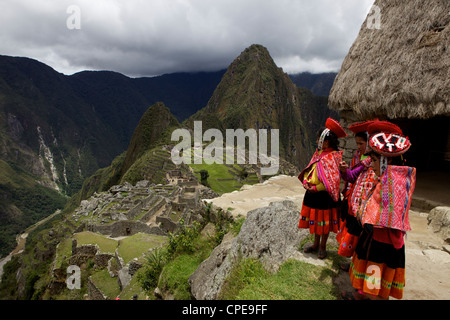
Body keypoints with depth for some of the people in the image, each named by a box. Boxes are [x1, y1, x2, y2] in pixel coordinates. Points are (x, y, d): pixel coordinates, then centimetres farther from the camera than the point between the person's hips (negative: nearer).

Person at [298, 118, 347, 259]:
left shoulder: (332, 157, -17)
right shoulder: (319, 153, 7)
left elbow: (332, 182, -21)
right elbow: (310, 169, 15)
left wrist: (315, 188, -18)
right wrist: (305, 181, -3)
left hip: (325, 196, -8)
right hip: (313, 194, 8)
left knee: (324, 221, 8)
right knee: (315, 219, 18)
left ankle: (322, 247, 25)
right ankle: (316, 244, 35)